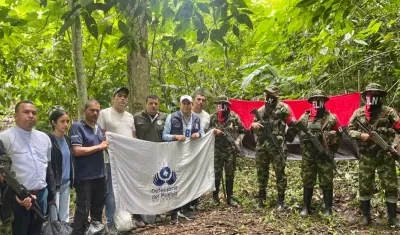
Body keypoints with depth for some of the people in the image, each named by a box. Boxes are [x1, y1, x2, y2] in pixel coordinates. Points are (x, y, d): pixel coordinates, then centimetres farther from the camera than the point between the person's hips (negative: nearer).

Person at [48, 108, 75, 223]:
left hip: (66, 184, 7)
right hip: (53, 184, -7)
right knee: (53, 218, 0)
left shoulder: (67, 139, 10)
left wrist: (71, 179, 12)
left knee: (65, 217, 14)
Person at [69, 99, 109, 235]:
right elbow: (77, 151, -21)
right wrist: (99, 147, -14)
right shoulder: (77, 127, -10)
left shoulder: (98, 127, 12)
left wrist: (107, 145, 6)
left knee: (98, 208, 19)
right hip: (84, 177, -7)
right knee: (83, 210, 1)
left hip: (100, 175, 7)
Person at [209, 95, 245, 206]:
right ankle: (215, 194, 25)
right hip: (217, 150, 0)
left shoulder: (234, 117, -1)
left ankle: (229, 197, 18)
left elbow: (242, 131, 7)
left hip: (231, 150, 0)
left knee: (230, 174, 7)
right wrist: (214, 131, -11)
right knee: (216, 173, 4)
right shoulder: (213, 117, 1)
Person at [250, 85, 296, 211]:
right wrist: (254, 125, -3)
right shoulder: (260, 110, 16)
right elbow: (253, 125, 19)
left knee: (279, 172, -2)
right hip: (261, 144, 5)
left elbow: (293, 124, -1)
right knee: (261, 172, 12)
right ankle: (261, 197, 27)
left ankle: (280, 201, 7)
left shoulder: (283, 107, 0)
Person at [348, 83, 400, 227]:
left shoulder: (388, 111, -1)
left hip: (385, 156, -1)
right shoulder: (358, 113, 4)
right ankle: (366, 215, 21)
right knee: (364, 186, 7)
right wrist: (360, 135, -11)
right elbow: (350, 130, 7)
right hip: (366, 156, 1)